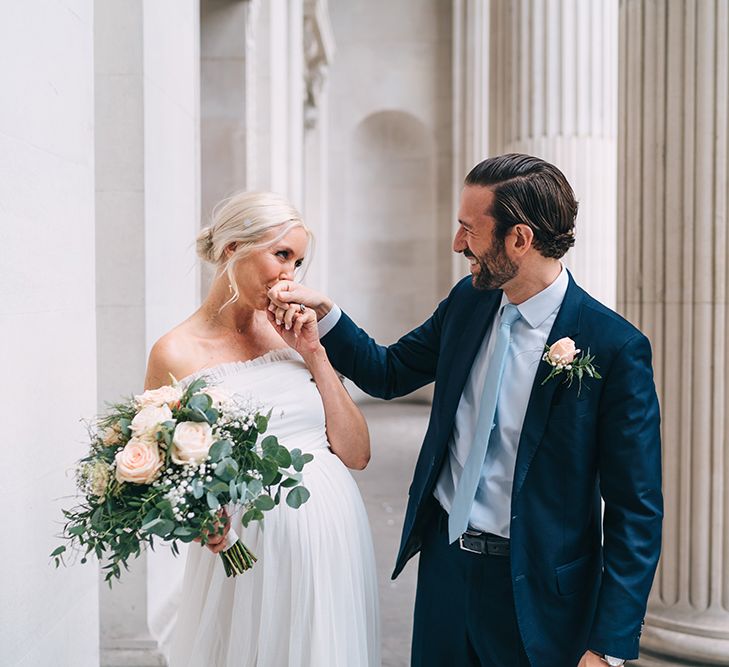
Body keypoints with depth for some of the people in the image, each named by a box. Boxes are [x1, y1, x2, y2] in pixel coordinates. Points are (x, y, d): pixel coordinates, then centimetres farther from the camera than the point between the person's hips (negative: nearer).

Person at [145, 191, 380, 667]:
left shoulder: (293, 335, 5)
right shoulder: (177, 354, -7)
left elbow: (356, 453, 2)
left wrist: (315, 355, -5)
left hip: (335, 540, 5)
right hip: (246, 551, -4)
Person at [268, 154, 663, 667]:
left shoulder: (616, 347, -18)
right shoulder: (466, 303, 0)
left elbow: (636, 510, -15)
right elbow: (387, 372, 13)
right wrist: (323, 311, -2)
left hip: (535, 592, -5)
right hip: (443, 562, 6)